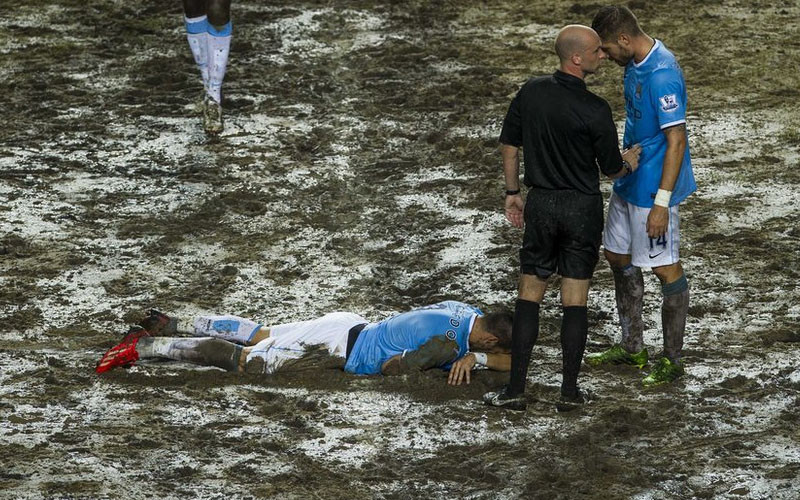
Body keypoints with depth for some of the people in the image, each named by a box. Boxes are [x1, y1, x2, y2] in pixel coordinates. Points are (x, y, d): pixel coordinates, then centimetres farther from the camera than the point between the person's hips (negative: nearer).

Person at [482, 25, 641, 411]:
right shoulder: (595, 111, -16)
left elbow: (508, 146, 5)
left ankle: (515, 390, 3)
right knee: (575, 300, 6)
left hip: (541, 204, 3)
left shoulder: (531, 93, -4)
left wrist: (512, 194, 17)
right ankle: (570, 389, 9)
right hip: (583, 208, -3)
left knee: (529, 296, 7)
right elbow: (612, 169, -5)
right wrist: (629, 163, 18)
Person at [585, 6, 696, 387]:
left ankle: (672, 360, 9)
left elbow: (676, 141, -25)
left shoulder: (663, 76, -25)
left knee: (666, 269, -1)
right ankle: (632, 348, 31)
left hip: (654, 190, -10)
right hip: (628, 183, 10)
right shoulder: (636, 63, 4)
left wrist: (661, 203, -25)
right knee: (618, 256, 18)